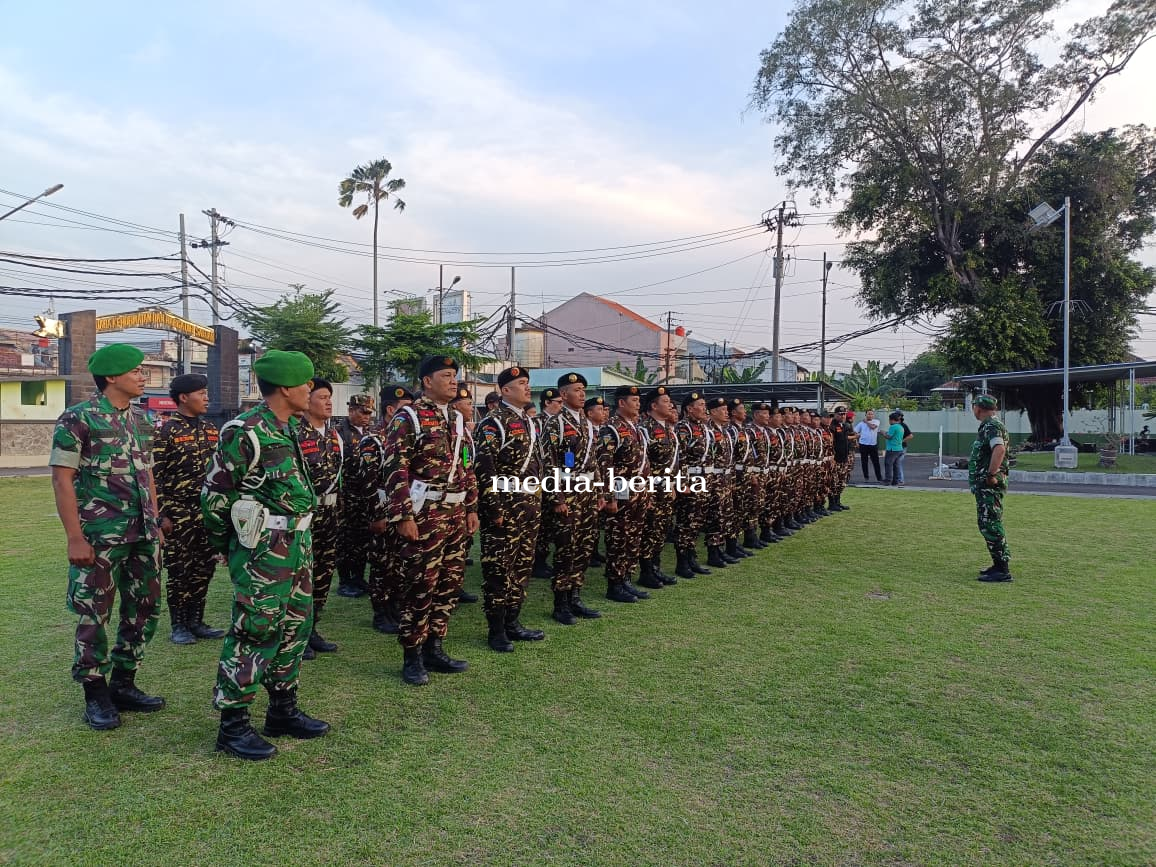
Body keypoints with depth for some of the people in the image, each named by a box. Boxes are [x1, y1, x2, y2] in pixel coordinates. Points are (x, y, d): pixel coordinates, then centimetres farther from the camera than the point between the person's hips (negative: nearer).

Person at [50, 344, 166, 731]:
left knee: (145, 609, 10)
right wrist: (75, 537, -15)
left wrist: (155, 523, 13)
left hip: (143, 535, 6)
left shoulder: (142, 419, 10)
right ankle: (96, 695, 19)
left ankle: (123, 684, 25)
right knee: (94, 615, 4)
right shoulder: (78, 419, -9)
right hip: (99, 536, -6)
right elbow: (62, 478, -11)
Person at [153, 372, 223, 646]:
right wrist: (162, 515, -13)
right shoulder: (167, 433, -8)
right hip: (179, 514, -6)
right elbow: (155, 477, -9)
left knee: (204, 568, 10)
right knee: (180, 570, 3)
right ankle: (178, 626, 16)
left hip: (208, 512, 6)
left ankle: (196, 622, 22)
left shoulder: (211, 429, 10)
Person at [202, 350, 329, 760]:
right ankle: (233, 726, 13)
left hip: (297, 542, 9)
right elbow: (215, 493, -10)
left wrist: (301, 534, 18)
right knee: (254, 633, -2)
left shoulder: (290, 427, 9)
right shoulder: (245, 432, -17)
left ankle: (283, 711, 29)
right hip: (263, 548, -9)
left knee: (295, 627, 15)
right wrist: (226, 546, 0)